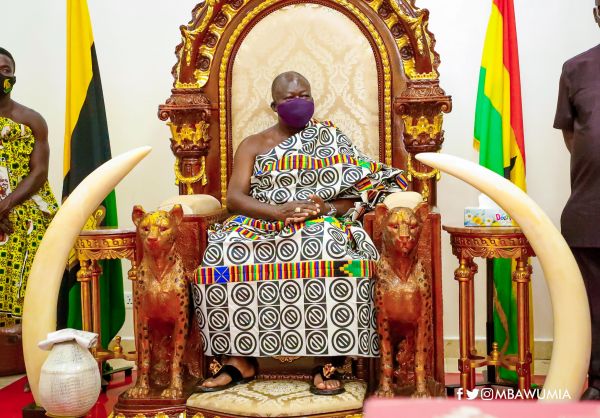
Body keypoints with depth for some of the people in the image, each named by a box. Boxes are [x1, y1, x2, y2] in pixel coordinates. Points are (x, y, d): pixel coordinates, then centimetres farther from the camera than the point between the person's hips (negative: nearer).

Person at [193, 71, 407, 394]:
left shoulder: (331, 139, 14)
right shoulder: (253, 144, 16)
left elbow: (361, 190, 4)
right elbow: (234, 197, 0)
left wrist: (326, 207, -18)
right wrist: (278, 211, -19)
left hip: (320, 225, -1)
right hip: (262, 224, 2)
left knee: (332, 249, -38)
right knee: (223, 252, -30)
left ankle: (329, 362, -30)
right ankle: (240, 360, -21)